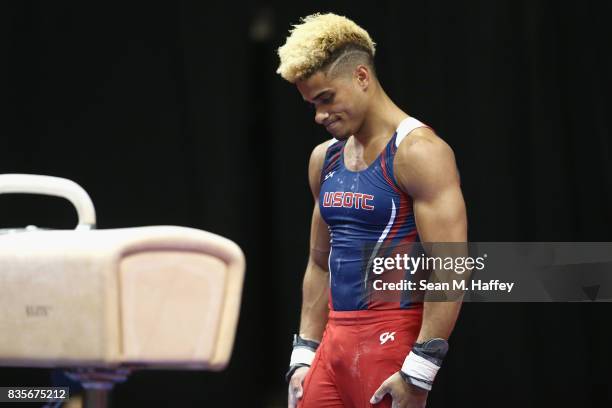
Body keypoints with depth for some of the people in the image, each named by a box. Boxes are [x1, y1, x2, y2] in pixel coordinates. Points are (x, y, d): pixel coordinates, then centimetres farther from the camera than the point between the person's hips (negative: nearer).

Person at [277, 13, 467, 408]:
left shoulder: (417, 152, -11)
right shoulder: (325, 159, 14)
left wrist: (419, 371, -21)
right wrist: (305, 353, 14)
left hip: (392, 341, -7)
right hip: (334, 341, 7)